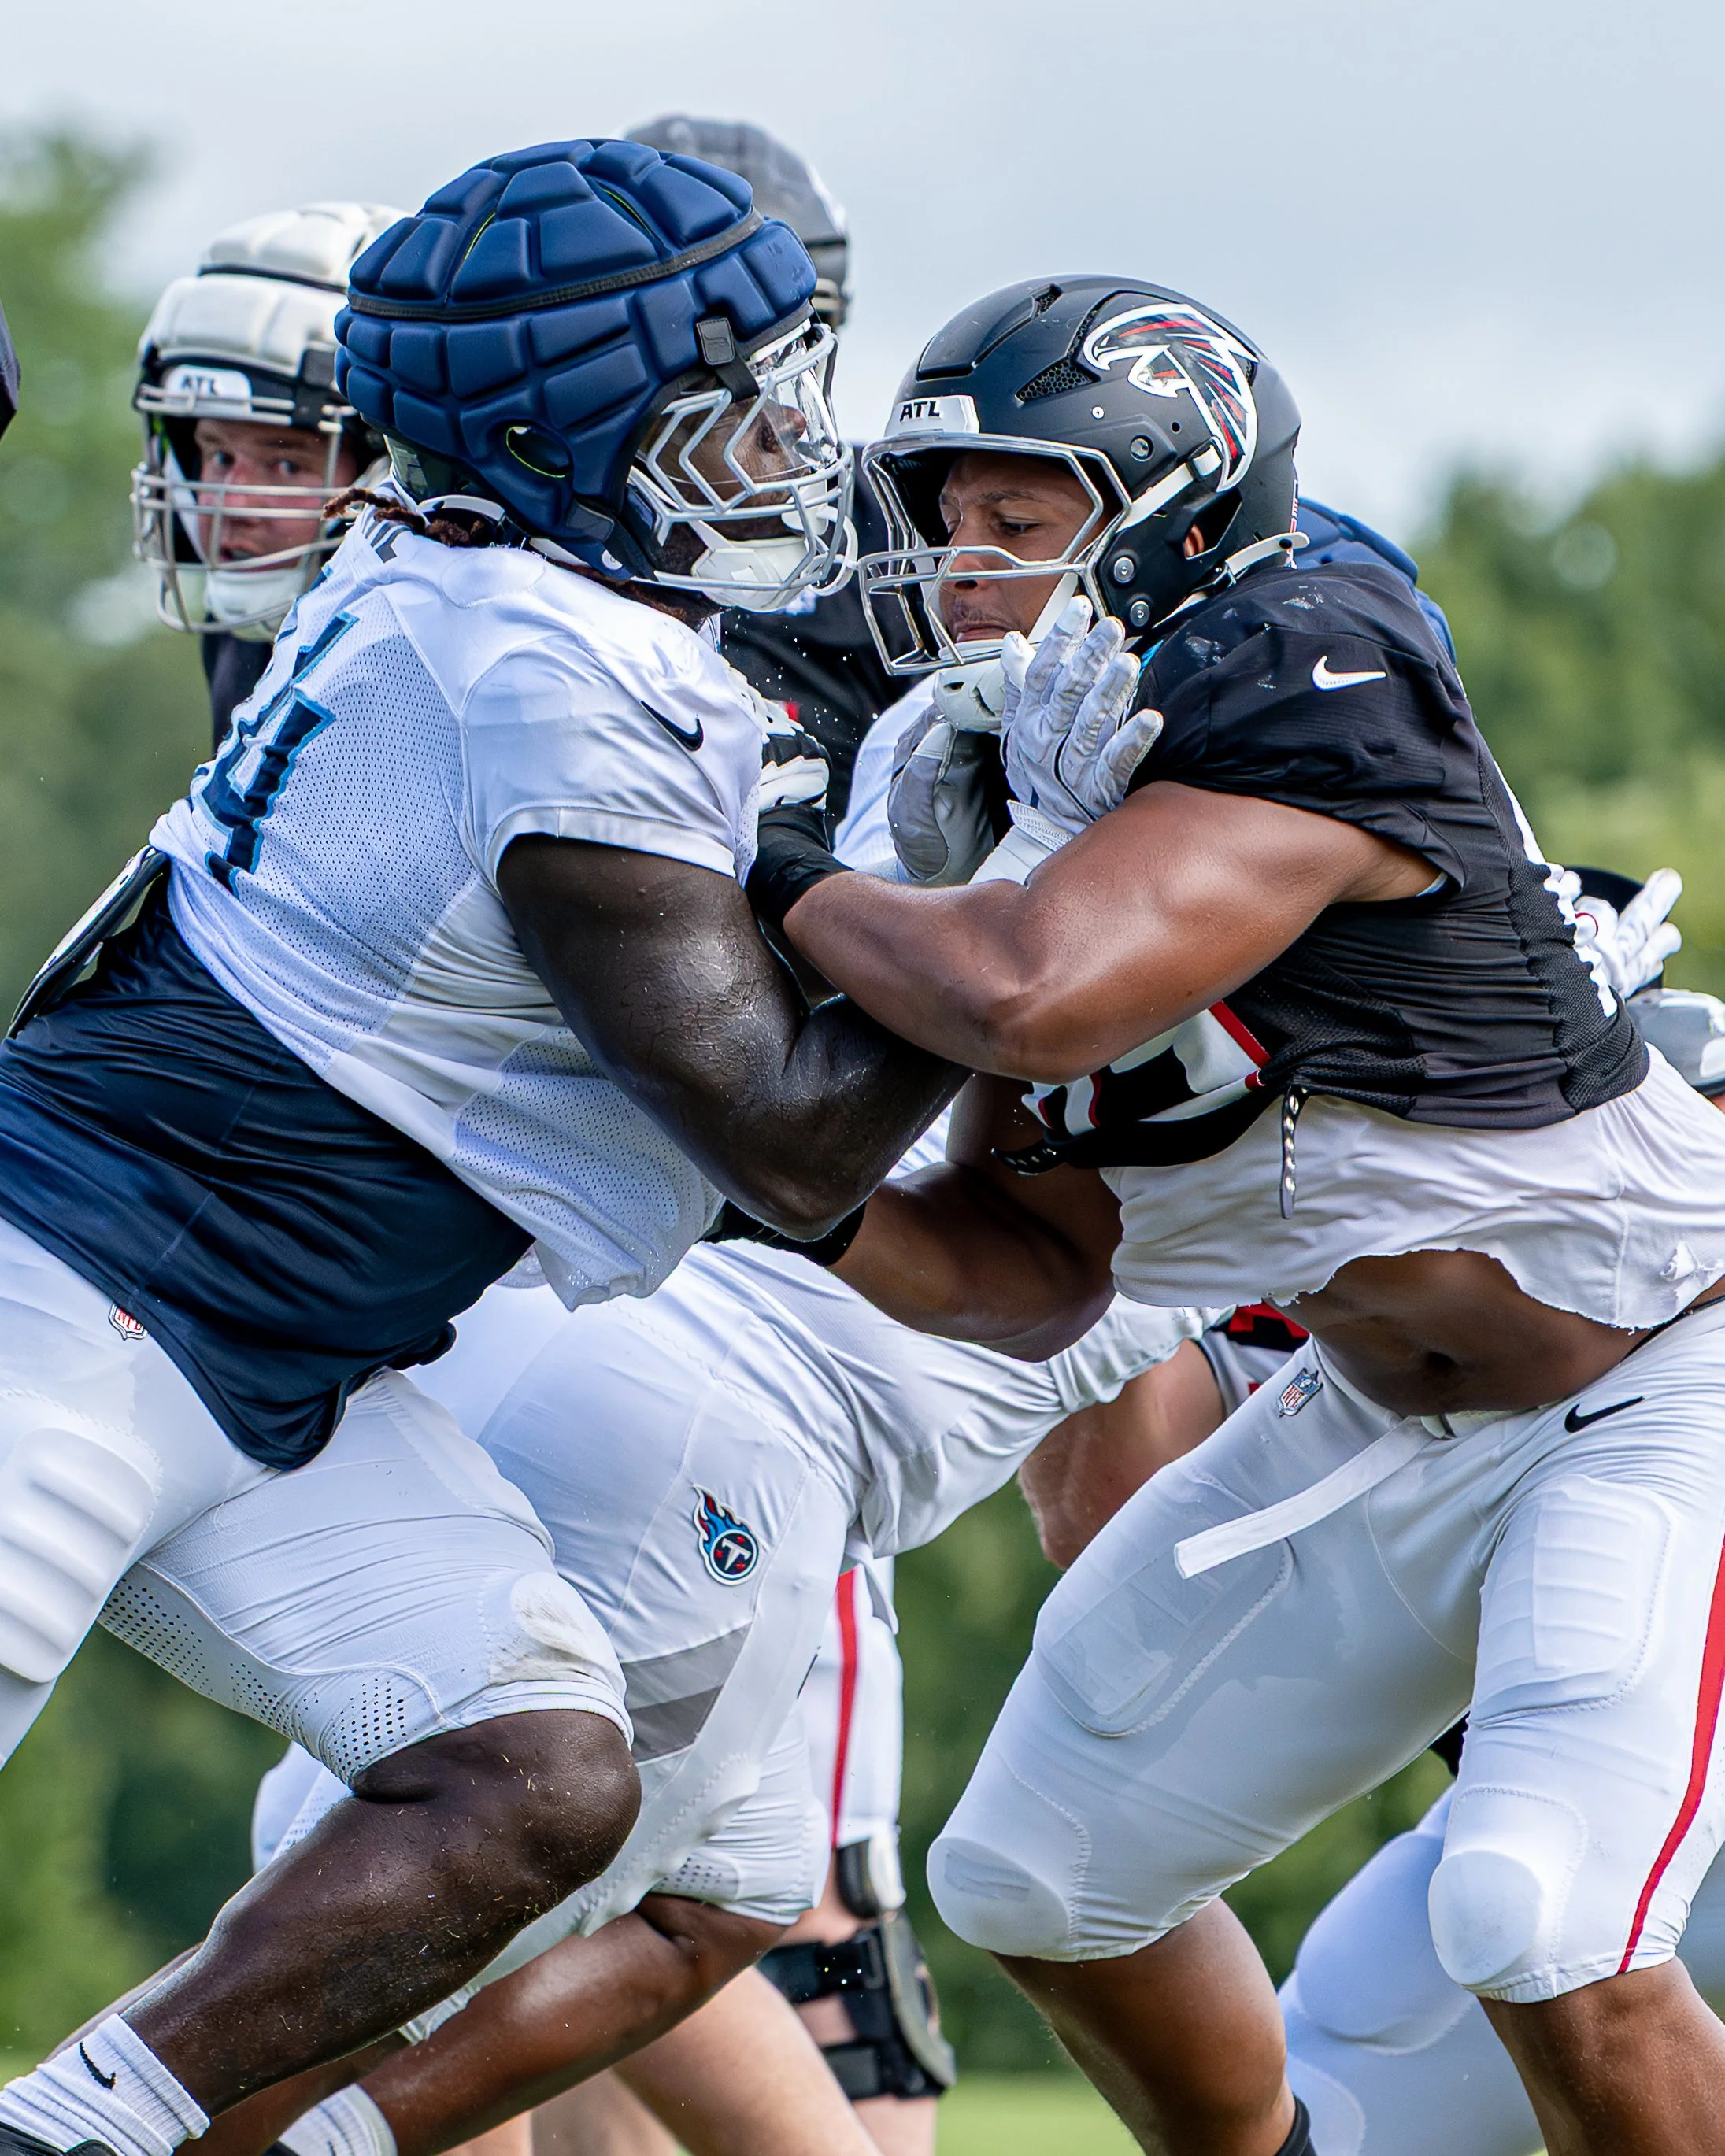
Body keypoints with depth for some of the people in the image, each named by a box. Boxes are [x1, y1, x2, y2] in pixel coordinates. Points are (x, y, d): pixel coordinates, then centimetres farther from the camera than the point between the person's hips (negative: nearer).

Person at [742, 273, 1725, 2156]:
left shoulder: (1303, 691, -26)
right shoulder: (1045, 800, -1)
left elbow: (1044, 1002, -42)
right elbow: (1033, 1277, 2)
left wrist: (785, 882, -24)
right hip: (1385, 1421, 9)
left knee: (1549, 1945, -25)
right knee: (1047, 1875, 12)